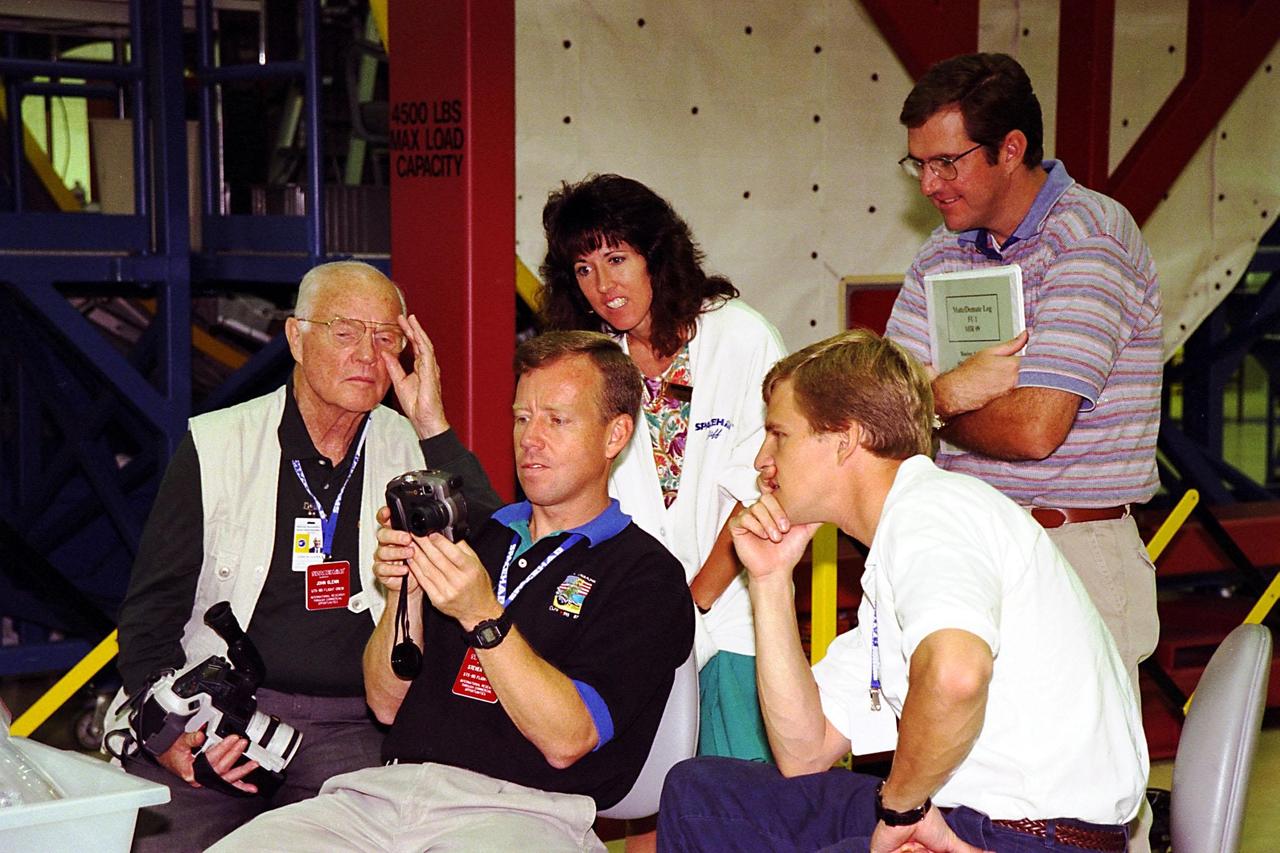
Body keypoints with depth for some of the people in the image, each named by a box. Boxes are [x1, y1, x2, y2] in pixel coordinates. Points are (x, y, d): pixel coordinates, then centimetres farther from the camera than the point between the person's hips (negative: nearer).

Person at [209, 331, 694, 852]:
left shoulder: (647, 576, 3)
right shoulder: (480, 537, 21)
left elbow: (565, 739, -9)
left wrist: (484, 617, -18)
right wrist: (404, 595, 1)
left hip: (521, 811, -5)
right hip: (386, 790, 5)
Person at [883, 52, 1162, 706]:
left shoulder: (1092, 237, -11)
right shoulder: (943, 254, 12)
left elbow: (1034, 428, -20)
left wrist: (933, 399, -1)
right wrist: (955, 388, -15)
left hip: (1073, 555, -6)